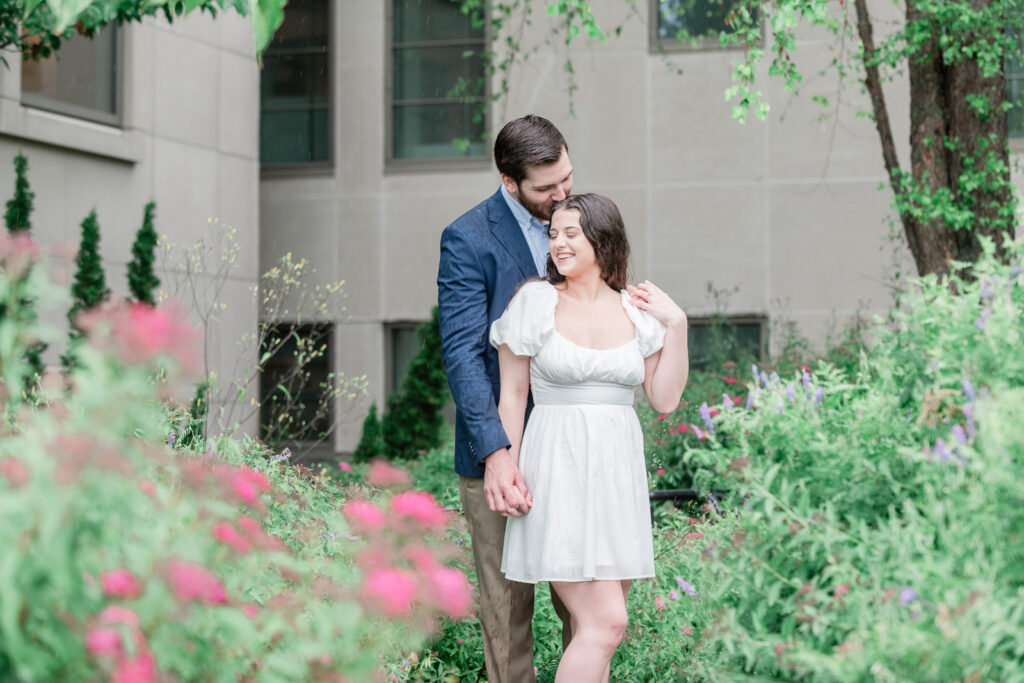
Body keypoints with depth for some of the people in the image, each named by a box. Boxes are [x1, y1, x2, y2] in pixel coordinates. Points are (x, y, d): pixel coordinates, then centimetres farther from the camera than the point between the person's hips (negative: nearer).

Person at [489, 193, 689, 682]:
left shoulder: (637, 310, 8)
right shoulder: (535, 301, -1)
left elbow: (665, 400, 7)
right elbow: (511, 398, 1)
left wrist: (676, 324, 0)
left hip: (618, 472, 4)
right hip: (559, 472, -4)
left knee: (594, 627, 5)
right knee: (604, 623, -14)